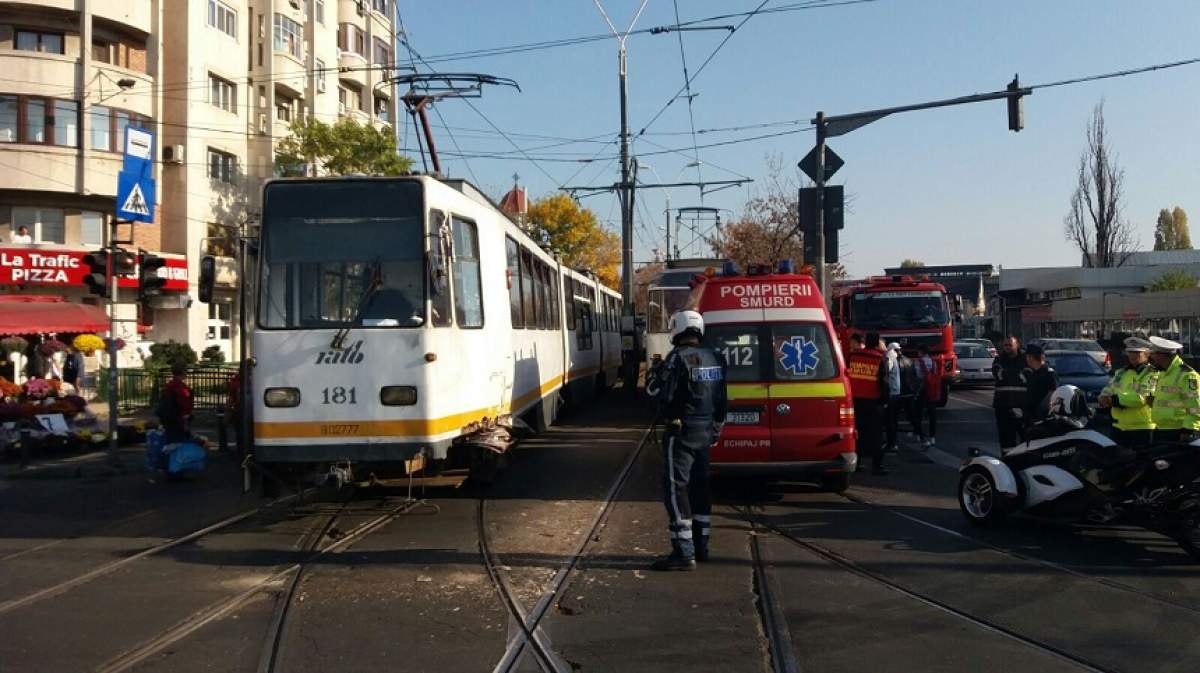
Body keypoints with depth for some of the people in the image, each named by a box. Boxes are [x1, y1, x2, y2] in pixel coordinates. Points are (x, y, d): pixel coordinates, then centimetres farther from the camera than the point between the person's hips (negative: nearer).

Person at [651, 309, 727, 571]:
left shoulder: (678, 357, -15)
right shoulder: (715, 358, 8)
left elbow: (666, 396, -17)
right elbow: (721, 397, 11)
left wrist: (666, 418, 2)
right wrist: (716, 426, 18)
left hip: (682, 432, -8)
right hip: (707, 431, 8)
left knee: (675, 489, -5)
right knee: (700, 487, 16)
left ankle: (684, 553, -8)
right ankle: (700, 546, 24)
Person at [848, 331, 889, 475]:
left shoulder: (853, 355, 2)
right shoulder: (879, 359, -7)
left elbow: (846, 375, 7)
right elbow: (883, 381, -7)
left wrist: (848, 394, 15)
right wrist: (884, 398, 4)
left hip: (855, 399, 3)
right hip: (873, 401, -3)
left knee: (857, 431, 12)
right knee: (875, 433, 3)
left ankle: (855, 463, 15)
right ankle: (876, 465, 1)